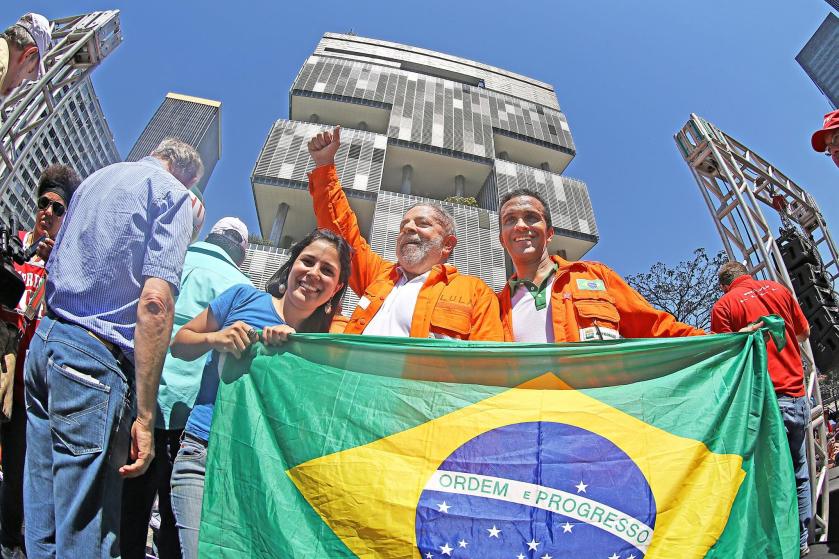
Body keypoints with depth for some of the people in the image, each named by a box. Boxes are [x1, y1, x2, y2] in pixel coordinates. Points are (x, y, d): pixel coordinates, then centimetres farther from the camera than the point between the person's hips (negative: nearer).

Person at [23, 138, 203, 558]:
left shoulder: (93, 180, 21)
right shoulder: (172, 193, -4)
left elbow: (52, 271, 24)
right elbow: (154, 300, -17)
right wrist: (144, 416, -17)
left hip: (43, 339, 9)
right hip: (95, 355, -8)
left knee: (42, 522, 17)